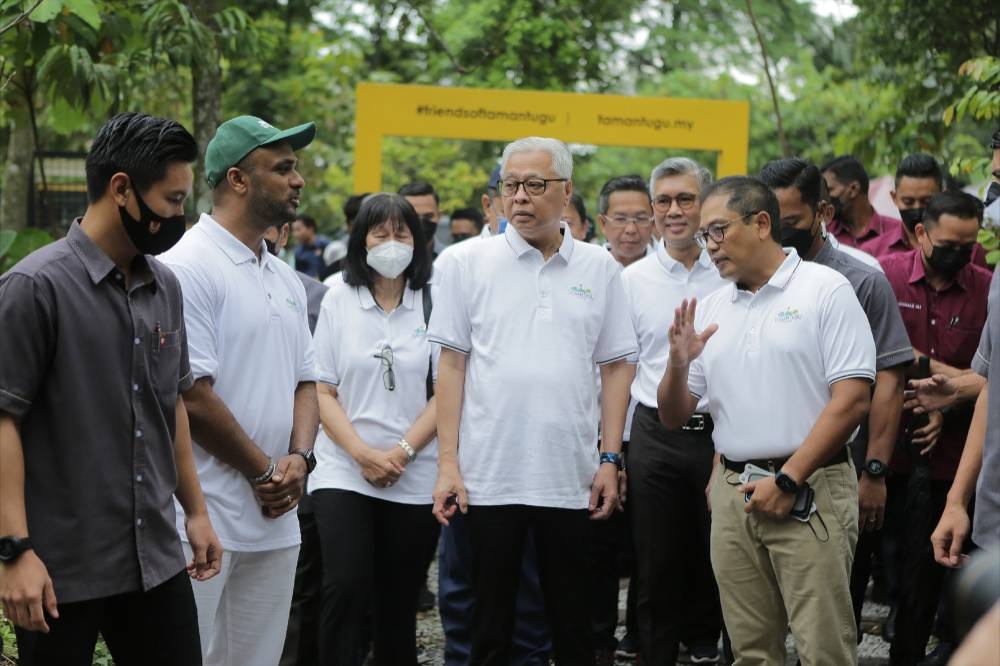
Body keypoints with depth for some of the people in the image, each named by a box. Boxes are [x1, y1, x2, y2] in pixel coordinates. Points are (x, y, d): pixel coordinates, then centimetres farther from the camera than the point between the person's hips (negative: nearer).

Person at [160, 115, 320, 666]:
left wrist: (299, 458, -1)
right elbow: (192, 395, -16)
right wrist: (265, 471, -8)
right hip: (206, 519, -8)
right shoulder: (187, 268, -12)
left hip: (276, 521, 8)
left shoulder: (286, 280, 16)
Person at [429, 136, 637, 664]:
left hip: (572, 477, 1)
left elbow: (615, 367, 8)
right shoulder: (471, 262, 2)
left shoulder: (600, 268, 6)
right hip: (489, 475, -1)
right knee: (491, 622, 7)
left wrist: (610, 459, 1)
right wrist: (447, 462, -4)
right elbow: (452, 364, 2)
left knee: (572, 621, 9)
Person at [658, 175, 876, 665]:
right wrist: (679, 363, -7)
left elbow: (852, 400, -11)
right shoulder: (708, 309, 13)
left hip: (808, 491, -5)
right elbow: (673, 417, 14)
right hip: (733, 492, 5)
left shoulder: (825, 289, -4)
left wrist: (788, 480, -14)